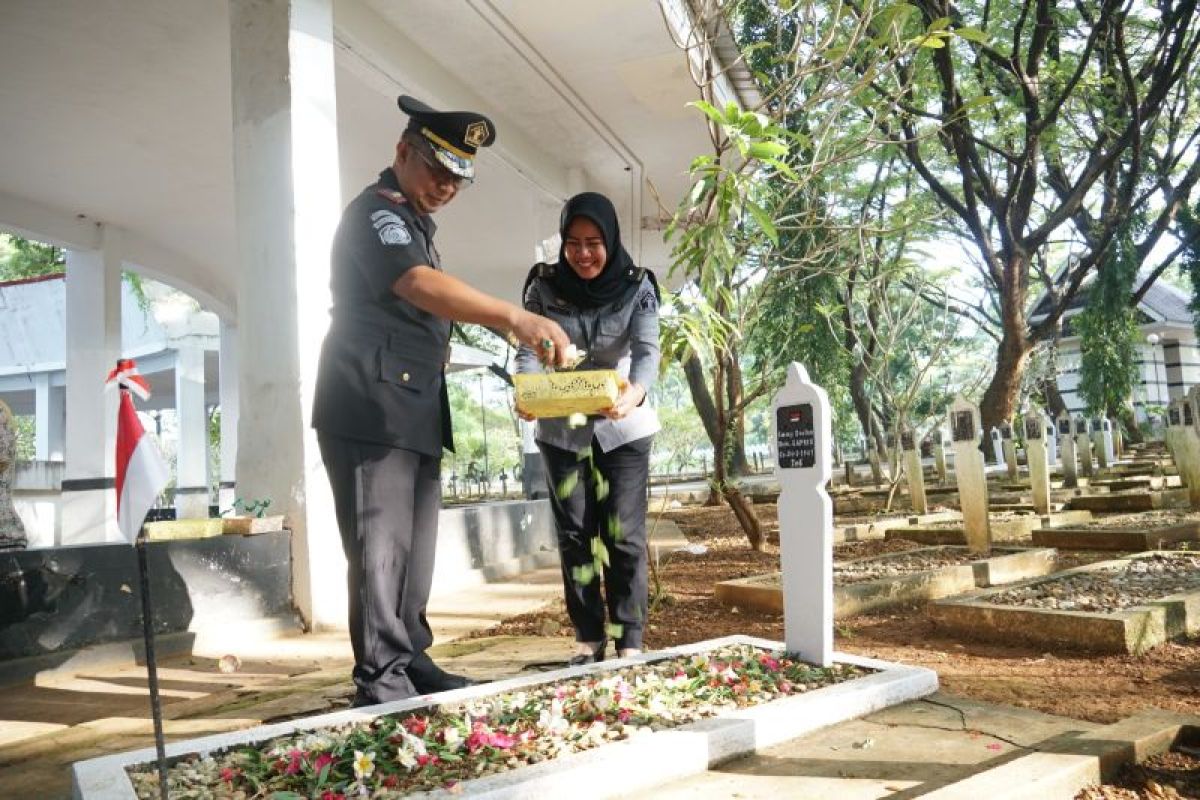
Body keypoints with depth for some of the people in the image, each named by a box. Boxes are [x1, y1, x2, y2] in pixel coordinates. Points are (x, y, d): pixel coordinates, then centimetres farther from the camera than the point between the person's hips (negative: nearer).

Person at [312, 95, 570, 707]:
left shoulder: (412, 221, 22)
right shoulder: (376, 211, -9)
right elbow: (422, 285, -30)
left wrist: (499, 324, 21)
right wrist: (516, 318, -41)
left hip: (416, 414, 10)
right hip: (372, 411, -10)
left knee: (415, 549, 12)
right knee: (380, 549, -8)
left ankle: (412, 665, 20)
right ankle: (381, 686, -2)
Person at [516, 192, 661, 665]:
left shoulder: (637, 288, -10)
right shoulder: (544, 286, -7)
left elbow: (647, 351, -21)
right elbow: (529, 349, -12)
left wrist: (635, 392, -44)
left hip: (623, 427, -1)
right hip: (561, 429, 2)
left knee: (624, 536, -1)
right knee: (573, 535, 7)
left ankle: (629, 642, 10)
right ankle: (588, 638, 18)